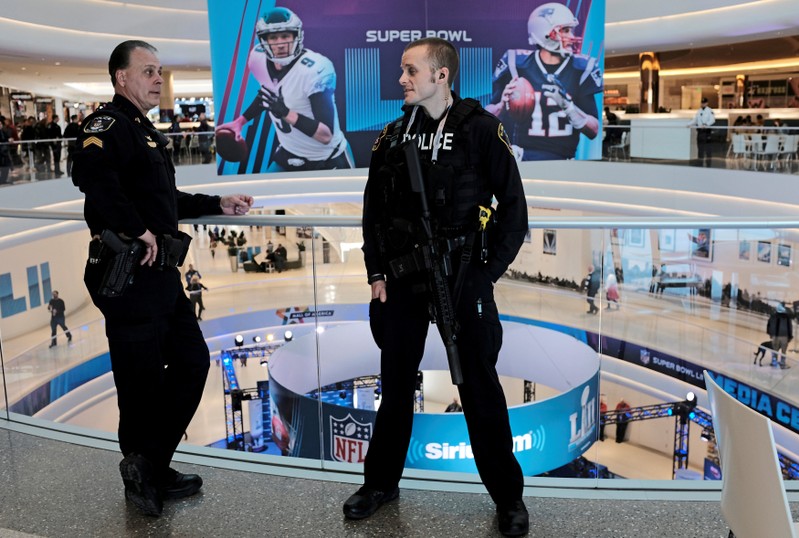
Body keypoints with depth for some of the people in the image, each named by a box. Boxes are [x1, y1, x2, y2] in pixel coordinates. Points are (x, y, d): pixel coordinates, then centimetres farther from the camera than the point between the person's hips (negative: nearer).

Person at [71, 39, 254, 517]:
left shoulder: (146, 132, 21)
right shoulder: (108, 124, -11)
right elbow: (92, 177, -32)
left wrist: (220, 205, 27)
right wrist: (139, 231, -28)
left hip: (161, 273, 10)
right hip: (129, 276, -10)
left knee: (192, 362, 15)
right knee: (142, 381, 0)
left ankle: (151, 468, 25)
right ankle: (142, 477, 20)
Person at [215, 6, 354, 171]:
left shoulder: (315, 69, -29)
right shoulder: (259, 58, -10)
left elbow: (326, 135, -33)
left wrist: (286, 113, -42)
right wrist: (240, 121, 15)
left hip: (328, 160, -5)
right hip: (289, 155, 5)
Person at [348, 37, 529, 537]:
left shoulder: (481, 129, -6)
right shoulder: (393, 135, 7)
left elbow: (514, 207, -5)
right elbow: (374, 209, 11)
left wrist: (488, 274, -11)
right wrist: (376, 273, 3)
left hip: (462, 277, -4)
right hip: (402, 278, 4)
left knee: (480, 388, 4)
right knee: (396, 382, 14)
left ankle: (508, 496, 18)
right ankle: (382, 481, 30)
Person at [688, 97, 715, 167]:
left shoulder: (710, 111, -3)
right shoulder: (699, 111, 15)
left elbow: (712, 120, -15)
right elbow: (695, 120, 17)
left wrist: (706, 124, -30)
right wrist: (689, 124, 0)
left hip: (707, 131, -5)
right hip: (700, 131, 6)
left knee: (708, 148, -5)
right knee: (700, 148, 7)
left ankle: (708, 164, -1)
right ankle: (700, 164, 13)